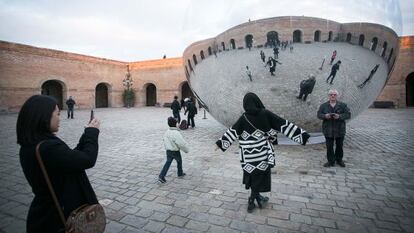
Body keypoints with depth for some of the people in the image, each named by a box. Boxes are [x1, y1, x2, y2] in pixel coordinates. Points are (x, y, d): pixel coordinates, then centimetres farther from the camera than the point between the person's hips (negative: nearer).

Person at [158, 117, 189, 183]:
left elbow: (165, 142, 9)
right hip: (175, 151, -5)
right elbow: (182, 143, -24)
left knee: (168, 162, 14)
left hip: (168, 151, 5)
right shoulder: (176, 133, -26)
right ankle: (180, 173, 38)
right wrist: (186, 150, -9)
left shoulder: (166, 132, -3)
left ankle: (161, 176, 6)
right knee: (179, 161, 19)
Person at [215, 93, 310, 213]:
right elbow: (284, 124, -9)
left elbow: (232, 131, -2)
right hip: (262, 152, -1)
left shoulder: (244, 117, -6)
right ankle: (251, 201, 14)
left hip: (249, 153, 2)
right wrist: (302, 135, -4)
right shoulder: (265, 113, -10)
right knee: (260, 175, 10)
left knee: (252, 174, 17)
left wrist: (220, 143, 7)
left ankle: (257, 196, 30)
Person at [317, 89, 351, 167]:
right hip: (328, 130, 0)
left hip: (340, 130, 0)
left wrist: (339, 116, -22)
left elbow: (348, 114, -4)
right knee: (329, 146, 4)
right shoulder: (323, 105, 4)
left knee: (339, 145, 13)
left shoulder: (342, 105, 2)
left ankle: (339, 159, 32)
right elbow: (319, 114, 0)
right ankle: (331, 161, 17)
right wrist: (325, 116, -21)